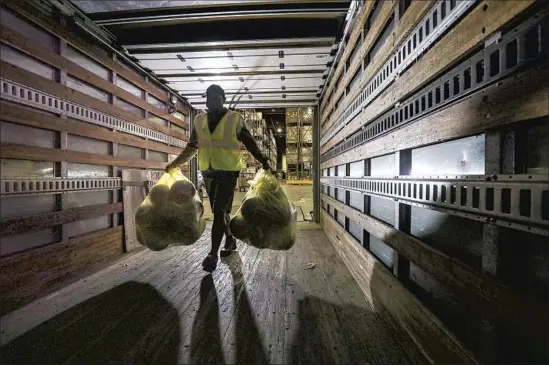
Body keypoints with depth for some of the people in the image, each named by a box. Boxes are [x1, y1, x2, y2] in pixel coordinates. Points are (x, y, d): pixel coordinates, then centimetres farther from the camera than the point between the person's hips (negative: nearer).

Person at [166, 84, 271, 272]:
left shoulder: (235, 119, -1)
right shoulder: (199, 120, 11)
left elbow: (250, 144, 0)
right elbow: (191, 147, 18)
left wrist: (264, 162, -9)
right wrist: (174, 163, 16)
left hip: (228, 172, -5)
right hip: (208, 172, 5)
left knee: (219, 211, -8)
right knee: (220, 210, 14)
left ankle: (213, 254, 1)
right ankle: (230, 240, 34)